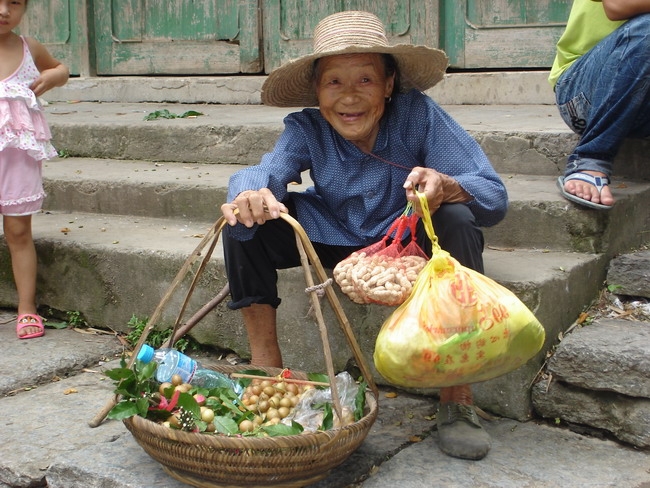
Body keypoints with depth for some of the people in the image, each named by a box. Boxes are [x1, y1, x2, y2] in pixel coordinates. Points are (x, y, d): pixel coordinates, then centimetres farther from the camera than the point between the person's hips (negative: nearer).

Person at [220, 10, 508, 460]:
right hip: (335, 243, 2)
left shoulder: (418, 115, -22)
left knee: (457, 219, -34)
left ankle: (457, 396, -25)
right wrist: (249, 194, -57)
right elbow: (266, 173, -32)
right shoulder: (307, 129, -14)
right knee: (244, 218, -18)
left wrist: (446, 186, -50)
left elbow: (495, 197, -27)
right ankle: (266, 365, -8)